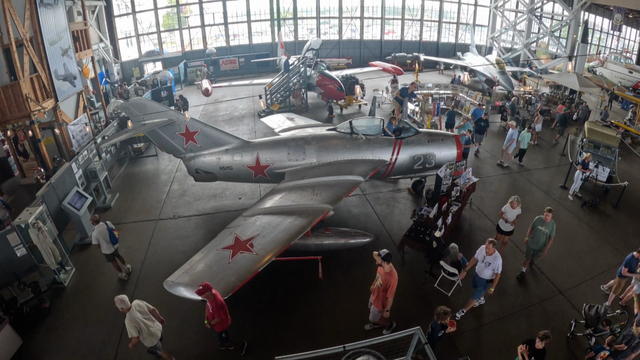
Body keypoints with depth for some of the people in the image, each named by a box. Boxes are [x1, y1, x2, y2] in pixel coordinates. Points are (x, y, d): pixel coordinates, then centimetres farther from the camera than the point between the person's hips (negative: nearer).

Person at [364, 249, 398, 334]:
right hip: (374, 295, 7)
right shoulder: (382, 265, -21)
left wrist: (387, 310, -16)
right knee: (371, 311, 32)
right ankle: (376, 323, 62)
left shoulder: (392, 277, -43)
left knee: (373, 318, 21)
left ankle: (390, 324, 48)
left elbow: (390, 296, -29)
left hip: (380, 302, -7)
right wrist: (373, 285, 18)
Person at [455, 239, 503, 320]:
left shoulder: (497, 259, -35)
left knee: (475, 296, 8)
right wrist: (465, 271, -1)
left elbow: (497, 274, -20)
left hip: (486, 280, -5)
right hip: (476, 274, 5)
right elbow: (474, 259, -5)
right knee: (475, 287, 31)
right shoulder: (482, 248, -23)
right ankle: (481, 299, 64)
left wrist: (492, 288, -13)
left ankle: (463, 311, 32)